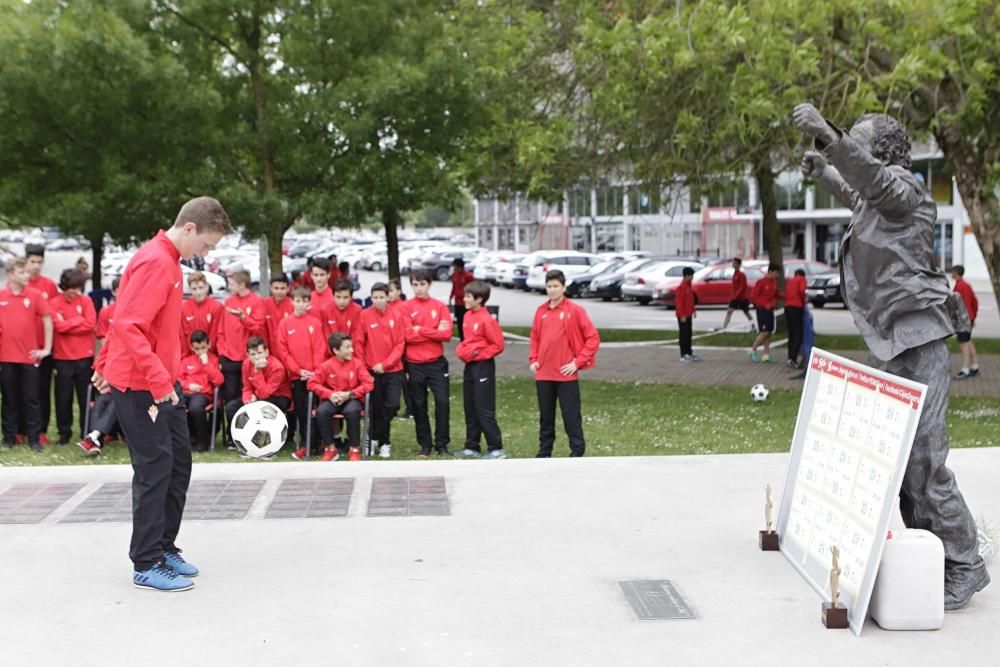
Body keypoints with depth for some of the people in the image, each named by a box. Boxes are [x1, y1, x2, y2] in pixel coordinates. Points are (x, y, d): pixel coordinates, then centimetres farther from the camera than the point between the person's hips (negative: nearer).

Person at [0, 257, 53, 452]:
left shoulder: (35, 295, -2)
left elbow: (47, 320, 2)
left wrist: (46, 348, 0)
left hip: (30, 356, -1)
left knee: (32, 399, 3)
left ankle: (34, 438, 7)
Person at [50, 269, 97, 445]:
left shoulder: (86, 301, 3)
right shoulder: (54, 304, 0)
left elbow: (90, 324, -10)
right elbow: (59, 325, -13)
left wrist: (67, 325, -10)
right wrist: (80, 320, -6)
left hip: (85, 357, 0)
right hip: (63, 358, 0)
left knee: (86, 397, 4)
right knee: (63, 397, 5)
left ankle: (87, 432, 12)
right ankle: (64, 432, 17)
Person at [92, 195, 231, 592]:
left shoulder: (166, 259, 13)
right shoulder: (156, 263, -19)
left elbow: (126, 318, 21)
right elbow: (127, 326, -27)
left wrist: (106, 365, 25)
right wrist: (160, 381, -28)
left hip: (160, 382, 10)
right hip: (140, 386, -10)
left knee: (178, 462, 13)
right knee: (155, 468, -5)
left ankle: (163, 547, 24)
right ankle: (147, 566, 4)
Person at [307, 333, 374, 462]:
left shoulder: (357, 363, -3)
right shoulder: (327, 365, -3)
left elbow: (368, 384, -8)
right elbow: (313, 383, -3)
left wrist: (349, 394, -18)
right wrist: (330, 394, -17)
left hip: (352, 399, -1)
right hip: (333, 399, 1)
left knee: (352, 411, -36)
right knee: (321, 412, -31)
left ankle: (354, 449, -17)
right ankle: (330, 449, -13)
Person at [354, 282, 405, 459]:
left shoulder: (397, 316, -1)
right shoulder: (365, 315, -4)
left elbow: (400, 344, -2)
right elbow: (359, 343, -1)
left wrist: (385, 364, -11)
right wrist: (362, 366, -6)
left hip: (393, 370, 1)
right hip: (372, 370, -1)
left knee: (392, 405, -8)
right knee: (376, 407, 6)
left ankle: (376, 438, 10)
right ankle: (383, 442, 22)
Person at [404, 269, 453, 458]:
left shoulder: (440, 306, 3)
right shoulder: (406, 307, 0)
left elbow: (446, 334, -8)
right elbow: (408, 335, -11)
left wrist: (421, 330, -12)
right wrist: (434, 331, -11)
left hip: (437, 363, 0)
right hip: (414, 364, 0)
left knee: (443, 402, -5)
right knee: (419, 405, 6)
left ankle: (442, 444, 5)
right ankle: (425, 445, 17)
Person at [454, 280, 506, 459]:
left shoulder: (487, 320, -16)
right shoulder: (467, 316, 8)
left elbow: (498, 345, -15)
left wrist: (479, 354, -15)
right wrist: (461, 349, 4)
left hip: (483, 366, -9)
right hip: (470, 366, 9)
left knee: (484, 410, -8)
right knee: (470, 409, 12)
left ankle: (496, 449, -3)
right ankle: (472, 447, 19)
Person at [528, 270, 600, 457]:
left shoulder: (575, 310, -6)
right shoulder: (541, 311, 8)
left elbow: (593, 338, -6)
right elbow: (534, 338, 20)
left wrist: (578, 362, -10)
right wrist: (533, 359, 7)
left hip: (566, 374, -5)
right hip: (543, 374, 5)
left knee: (571, 416, -2)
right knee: (545, 416, 12)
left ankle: (577, 452, 4)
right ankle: (544, 451, 21)